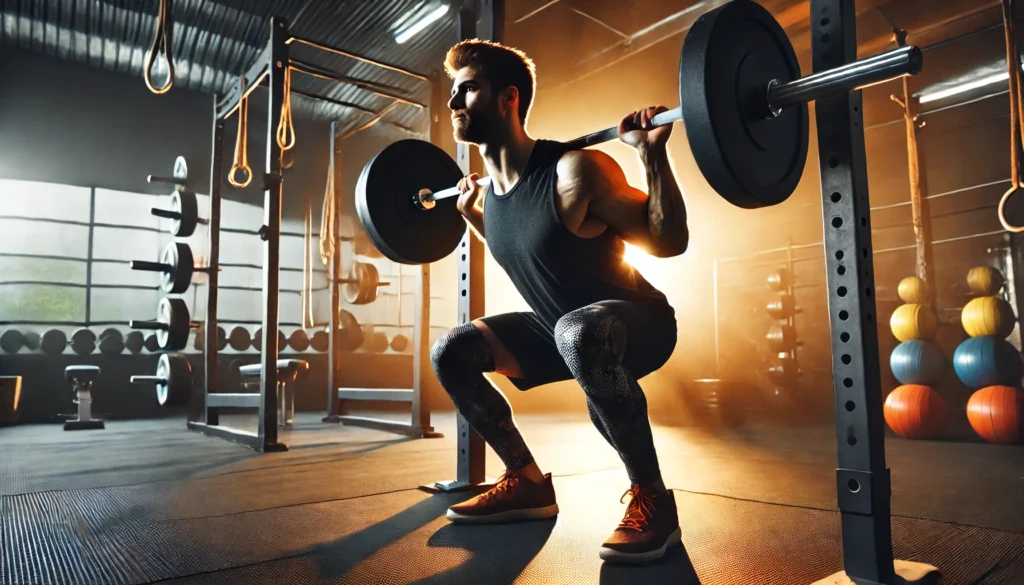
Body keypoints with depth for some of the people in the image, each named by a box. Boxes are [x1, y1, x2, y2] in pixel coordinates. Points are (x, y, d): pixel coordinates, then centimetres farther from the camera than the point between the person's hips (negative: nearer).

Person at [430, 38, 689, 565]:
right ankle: (527, 482, 9)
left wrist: (653, 154, -30)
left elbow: (669, 241, -20)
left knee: (581, 333, -42)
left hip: (638, 323, -7)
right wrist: (471, 215, 15)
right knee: (450, 352, -1)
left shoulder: (573, 172, -24)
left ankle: (651, 498, -20)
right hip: (564, 331, 7)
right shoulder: (492, 190, -1)